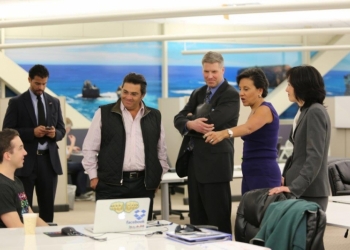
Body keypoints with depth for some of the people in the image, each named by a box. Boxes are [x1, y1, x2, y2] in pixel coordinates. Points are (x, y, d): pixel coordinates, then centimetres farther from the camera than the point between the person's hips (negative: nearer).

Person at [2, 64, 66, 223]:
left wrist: (55, 133, -9)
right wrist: (32, 132, -17)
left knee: (48, 206, 8)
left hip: (49, 160, 4)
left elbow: (62, 130, 15)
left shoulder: (54, 102, 12)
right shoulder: (16, 102, -1)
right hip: (26, 160, -4)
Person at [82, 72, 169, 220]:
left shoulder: (154, 116, 10)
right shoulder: (104, 114, 1)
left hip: (143, 185, 3)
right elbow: (89, 148, 3)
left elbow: (161, 149, 16)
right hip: (111, 184, -2)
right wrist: (93, 177, -1)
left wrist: (158, 177, 12)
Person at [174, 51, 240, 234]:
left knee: (218, 221, -2)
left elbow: (212, 121, -20)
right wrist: (191, 124, -18)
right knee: (197, 219, 12)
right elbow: (178, 119, 4)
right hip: (193, 162, 7)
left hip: (215, 163, -7)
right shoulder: (198, 93, 16)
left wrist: (191, 119, -2)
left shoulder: (231, 95, -7)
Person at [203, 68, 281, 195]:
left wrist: (223, 133, -52)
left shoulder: (265, 109, -13)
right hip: (250, 173, 10)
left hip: (264, 174, -10)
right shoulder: (255, 111, 16)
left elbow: (248, 128, -34)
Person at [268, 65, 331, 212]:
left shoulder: (315, 112, -13)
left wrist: (294, 188, -26)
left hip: (310, 193, -9)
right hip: (301, 190, 9)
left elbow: (315, 158, -21)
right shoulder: (304, 111, 16)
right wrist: (286, 177, 9)